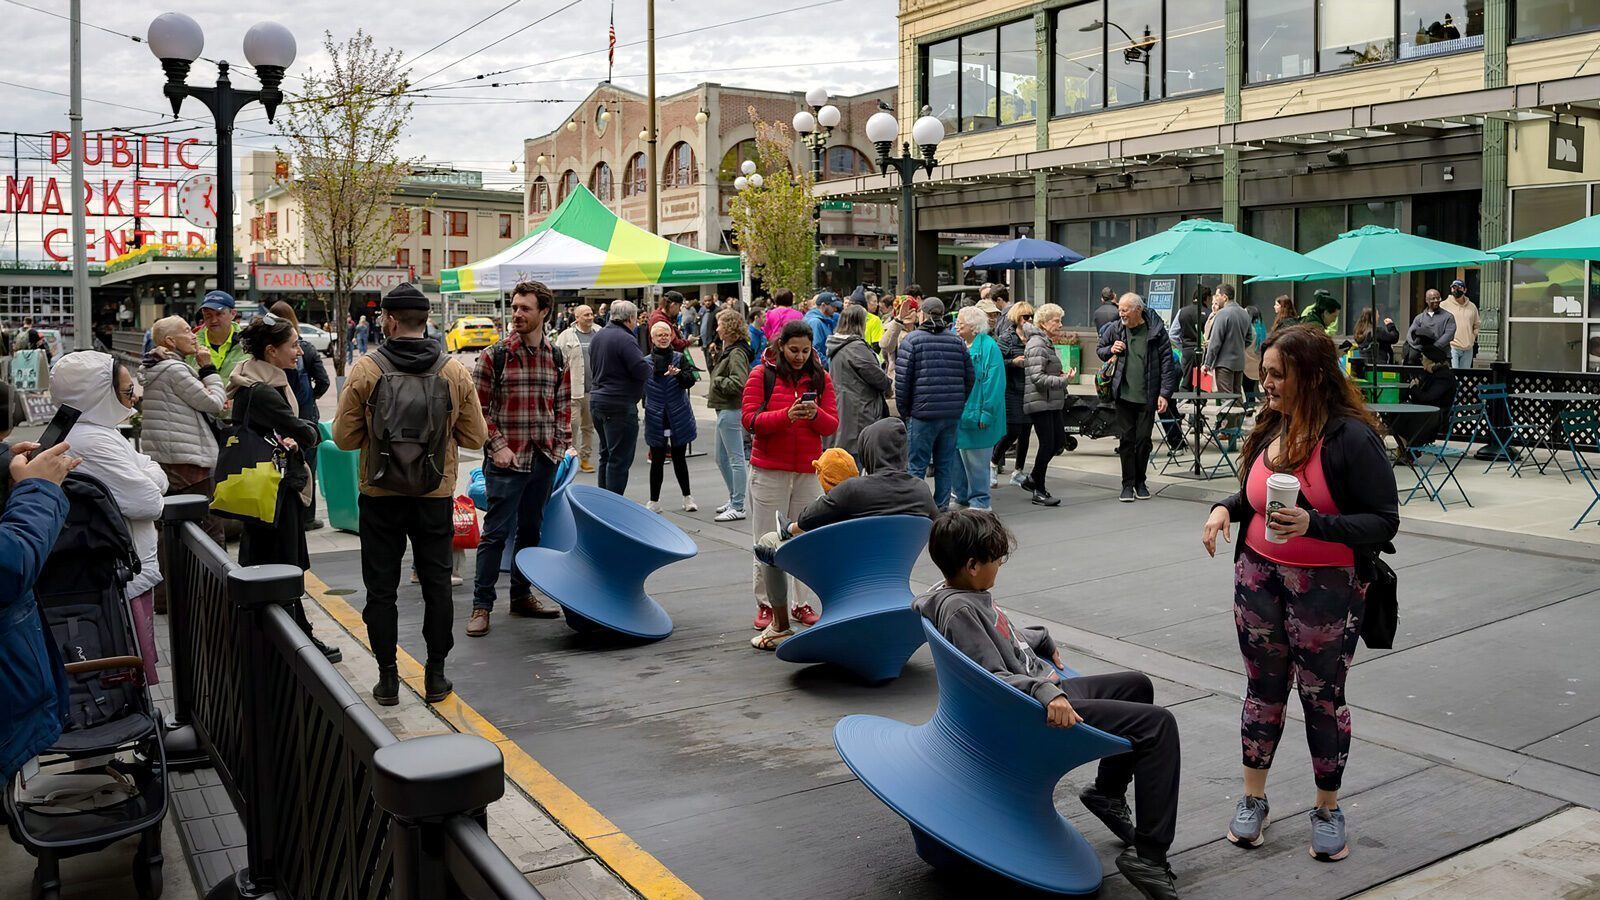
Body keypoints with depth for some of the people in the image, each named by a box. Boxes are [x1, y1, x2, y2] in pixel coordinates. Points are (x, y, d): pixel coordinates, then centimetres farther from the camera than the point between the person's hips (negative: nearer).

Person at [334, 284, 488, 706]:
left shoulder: (365, 370, -10)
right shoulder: (455, 371, -6)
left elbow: (344, 436, -5)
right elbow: (476, 436, 0)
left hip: (380, 497, -1)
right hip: (436, 497, 1)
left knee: (381, 588, 11)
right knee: (436, 585, 13)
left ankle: (388, 678, 16)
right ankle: (435, 676, 19)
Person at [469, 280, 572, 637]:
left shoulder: (557, 359, 7)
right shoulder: (494, 356, -5)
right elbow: (478, 408, -4)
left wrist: (561, 445, 4)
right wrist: (497, 446, -12)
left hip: (544, 460, 5)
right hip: (506, 460, -4)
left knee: (531, 530, 14)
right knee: (497, 532, -3)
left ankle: (522, 595, 27)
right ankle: (482, 605, 7)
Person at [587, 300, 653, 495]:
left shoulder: (598, 336, 12)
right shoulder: (625, 339, -17)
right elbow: (642, 371, -21)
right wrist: (647, 360, 1)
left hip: (597, 400, 9)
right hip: (620, 406, -9)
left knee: (606, 455, 18)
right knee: (619, 459, -4)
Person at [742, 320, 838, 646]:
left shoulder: (820, 378, 7)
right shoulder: (761, 374, -1)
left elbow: (832, 424, 4)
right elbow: (749, 419, -10)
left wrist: (815, 415, -18)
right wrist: (786, 415, -24)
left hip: (807, 471, 3)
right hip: (769, 470, -2)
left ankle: (801, 603, 16)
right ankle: (766, 604, 12)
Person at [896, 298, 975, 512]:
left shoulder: (911, 340, -4)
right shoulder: (957, 342, 9)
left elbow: (902, 380, -7)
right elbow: (969, 378, 9)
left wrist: (904, 411, 3)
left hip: (922, 413, -4)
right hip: (952, 414, 4)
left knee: (917, 465, 0)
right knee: (945, 464, 11)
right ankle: (942, 508, 16)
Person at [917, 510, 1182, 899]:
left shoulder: (969, 596, 8)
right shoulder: (959, 609, -23)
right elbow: (995, 678, -28)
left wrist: (1042, 639, 36)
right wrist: (1046, 692, -39)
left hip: (1044, 691, 11)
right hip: (1036, 713, -11)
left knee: (1137, 685, 28)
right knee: (1158, 724, -17)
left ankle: (1107, 792, 39)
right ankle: (1148, 856, -12)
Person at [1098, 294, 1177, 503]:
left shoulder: (1156, 329, -7)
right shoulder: (1115, 329, 1)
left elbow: (1167, 362, -4)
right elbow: (1099, 350, 18)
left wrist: (1165, 393, -9)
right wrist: (1110, 350, -6)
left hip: (1147, 397, -2)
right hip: (1124, 394, 2)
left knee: (1144, 439, 5)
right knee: (1126, 439, 3)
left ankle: (1140, 482, 21)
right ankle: (1127, 484, 11)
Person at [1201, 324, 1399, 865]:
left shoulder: (1351, 437, -17)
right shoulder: (1271, 428, 2)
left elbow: (1384, 521, -18)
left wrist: (1315, 524, -32)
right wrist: (1225, 508, -6)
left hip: (1326, 588, -5)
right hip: (1260, 577, 5)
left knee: (1322, 697, 9)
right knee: (1263, 688, 14)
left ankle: (1327, 809, 27)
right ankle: (1252, 799, 28)